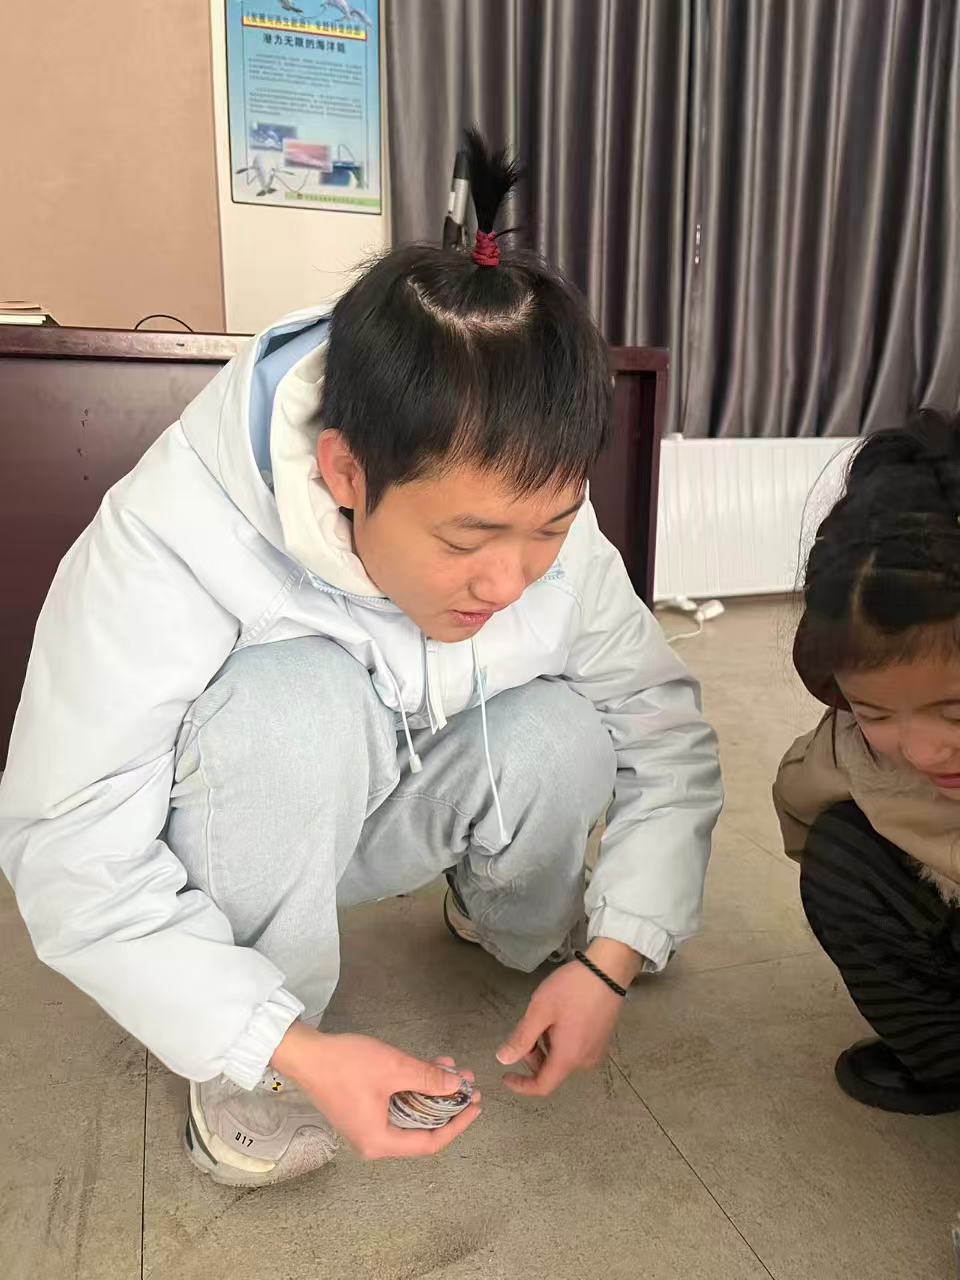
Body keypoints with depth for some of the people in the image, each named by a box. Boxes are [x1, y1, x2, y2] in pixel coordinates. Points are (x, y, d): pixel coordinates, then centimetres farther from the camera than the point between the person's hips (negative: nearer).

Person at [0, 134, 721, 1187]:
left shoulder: (541, 529, -22)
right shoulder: (163, 547, -35)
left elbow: (667, 734, -14)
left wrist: (612, 957, -24)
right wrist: (295, 1052, -36)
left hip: (359, 814, 4)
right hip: (191, 859, -3)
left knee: (560, 734, -22)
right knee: (302, 702, -35)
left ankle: (513, 927, 13)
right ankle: (249, 1075, -10)